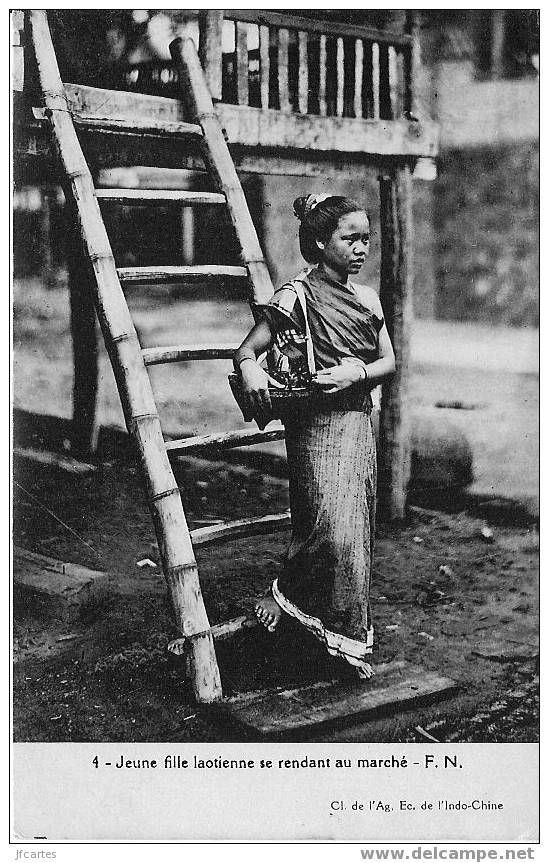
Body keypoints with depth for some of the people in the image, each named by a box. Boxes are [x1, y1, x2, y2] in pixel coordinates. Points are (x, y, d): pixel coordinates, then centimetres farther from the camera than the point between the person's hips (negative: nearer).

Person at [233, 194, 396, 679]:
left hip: (360, 421, 7)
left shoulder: (367, 298, 13)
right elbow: (246, 350, -7)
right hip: (317, 425, -6)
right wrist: (250, 371, -30)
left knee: (357, 531, 9)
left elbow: (389, 362, 11)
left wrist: (356, 372, -9)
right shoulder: (296, 297, -7)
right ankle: (285, 597, 6)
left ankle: (350, 637, 19)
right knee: (333, 529, -16)